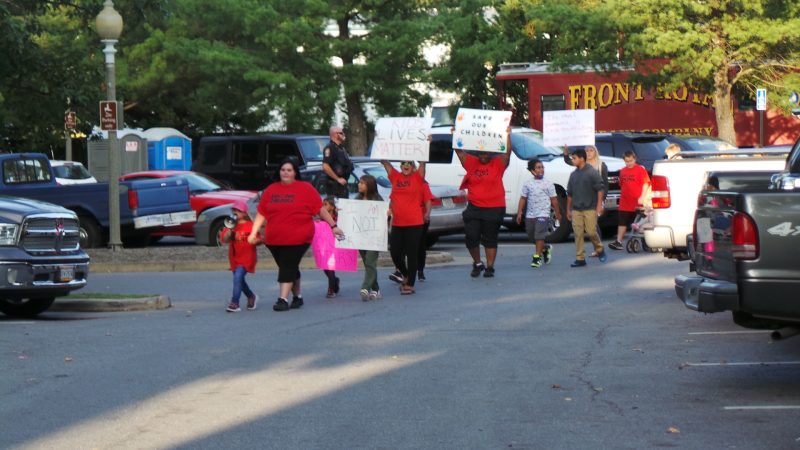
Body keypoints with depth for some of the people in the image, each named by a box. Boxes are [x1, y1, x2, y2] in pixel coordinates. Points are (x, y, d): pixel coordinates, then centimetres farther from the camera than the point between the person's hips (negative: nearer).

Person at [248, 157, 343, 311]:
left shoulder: (306, 189, 0)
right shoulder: (271, 190, 10)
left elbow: (321, 209, 3)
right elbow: (261, 213, 12)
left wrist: (333, 226, 3)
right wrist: (254, 232, 6)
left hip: (297, 239, -4)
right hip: (274, 239, 4)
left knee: (287, 267, -12)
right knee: (290, 268, 13)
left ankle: (283, 299, -12)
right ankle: (297, 296, 27)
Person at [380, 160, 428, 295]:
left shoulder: (418, 178, 0)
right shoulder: (395, 177, 9)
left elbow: (423, 162, -10)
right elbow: (384, 162, 8)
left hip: (414, 223, -4)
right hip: (397, 223, 4)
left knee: (411, 254, -1)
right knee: (394, 253, 6)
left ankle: (410, 284, 7)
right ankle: (405, 276, 31)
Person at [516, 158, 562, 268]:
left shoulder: (548, 184, 1)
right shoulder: (527, 184, 7)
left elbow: (554, 199, 5)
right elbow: (523, 198, 9)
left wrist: (557, 213, 6)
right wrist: (519, 213, 3)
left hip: (543, 214, -4)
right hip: (530, 215, 4)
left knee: (539, 235, -16)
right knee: (531, 237, 9)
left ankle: (537, 257, -13)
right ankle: (545, 249, 34)